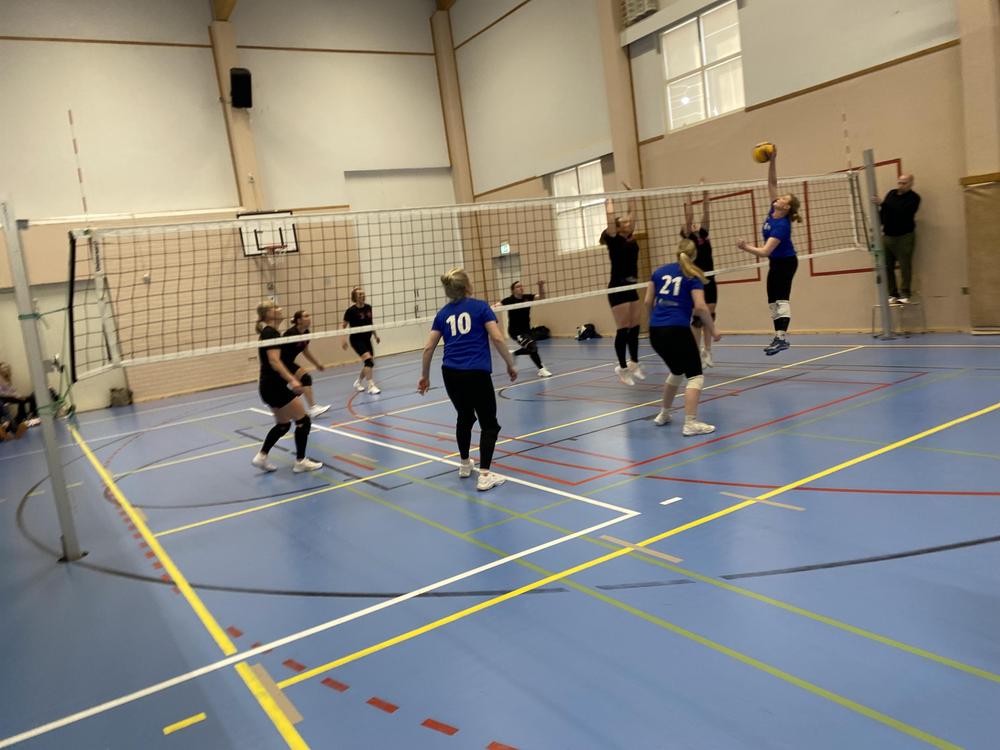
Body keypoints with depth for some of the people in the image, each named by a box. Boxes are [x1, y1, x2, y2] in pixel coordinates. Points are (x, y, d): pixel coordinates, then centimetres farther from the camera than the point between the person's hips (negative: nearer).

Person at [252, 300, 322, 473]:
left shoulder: (268, 333, 15)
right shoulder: (271, 333, -14)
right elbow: (274, 361, -25)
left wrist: (291, 377, 33)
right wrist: (291, 380, -32)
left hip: (270, 386, 10)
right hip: (274, 387, -10)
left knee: (283, 424, 19)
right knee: (303, 421, -2)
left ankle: (261, 457, 19)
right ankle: (300, 462, 5)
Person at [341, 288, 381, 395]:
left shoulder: (368, 308, 3)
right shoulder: (351, 310, -13)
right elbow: (343, 326, -6)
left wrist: (376, 335, 15)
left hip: (366, 339, 7)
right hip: (356, 340, -7)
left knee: (370, 363, 9)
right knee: (368, 359, -23)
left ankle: (358, 383, 32)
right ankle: (371, 386, -23)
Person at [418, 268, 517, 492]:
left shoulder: (442, 314, 13)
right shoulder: (480, 307, 2)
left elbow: (428, 348, 11)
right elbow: (497, 338, -8)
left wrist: (425, 376, 22)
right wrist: (510, 364, 2)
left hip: (450, 373, 5)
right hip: (477, 373, -5)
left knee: (464, 417, 26)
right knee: (489, 423, 6)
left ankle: (464, 464, 40)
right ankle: (485, 475, -5)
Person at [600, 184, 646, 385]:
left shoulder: (631, 239, 11)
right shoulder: (614, 241, -7)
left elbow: (629, 213, 18)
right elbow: (611, 217, -15)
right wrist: (609, 201, -1)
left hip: (632, 287, 7)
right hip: (618, 288, -7)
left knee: (635, 327, 10)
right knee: (623, 329, -5)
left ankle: (634, 363, 22)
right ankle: (622, 367, 3)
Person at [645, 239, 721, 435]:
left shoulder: (660, 271, 13)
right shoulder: (693, 276, 0)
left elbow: (648, 302, 12)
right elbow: (700, 307, -11)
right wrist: (713, 330, 0)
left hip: (655, 332, 6)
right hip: (677, 331, -6)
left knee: (677, 372, 27)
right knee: (695, 376, 1)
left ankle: (663, 414, 36)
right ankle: (690, 423, -11)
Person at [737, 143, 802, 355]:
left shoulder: (781, 225, -27)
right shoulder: (773, 211, -5)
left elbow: (765, 251, -33)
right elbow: (772, 183, -3)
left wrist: (746, 247, -46)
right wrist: (772, 160, -12)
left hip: (785, 262, -9)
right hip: (775, 263, 9)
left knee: (781, 298, -16)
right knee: (773, 300, 6)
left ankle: (782, 337, -21)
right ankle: (779, 337, 7)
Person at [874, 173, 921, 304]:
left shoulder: (913, 198, -7)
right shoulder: (891, 194, 11)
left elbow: (902, 212, -23)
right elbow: (883, 212, 17)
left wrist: (882, 203, -27)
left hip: (904, 236, -5)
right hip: (887, 235, 5)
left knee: (905, 267, -5)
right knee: (887, 267, 3)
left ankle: (905, 294, 1)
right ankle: (892, 294, 9)